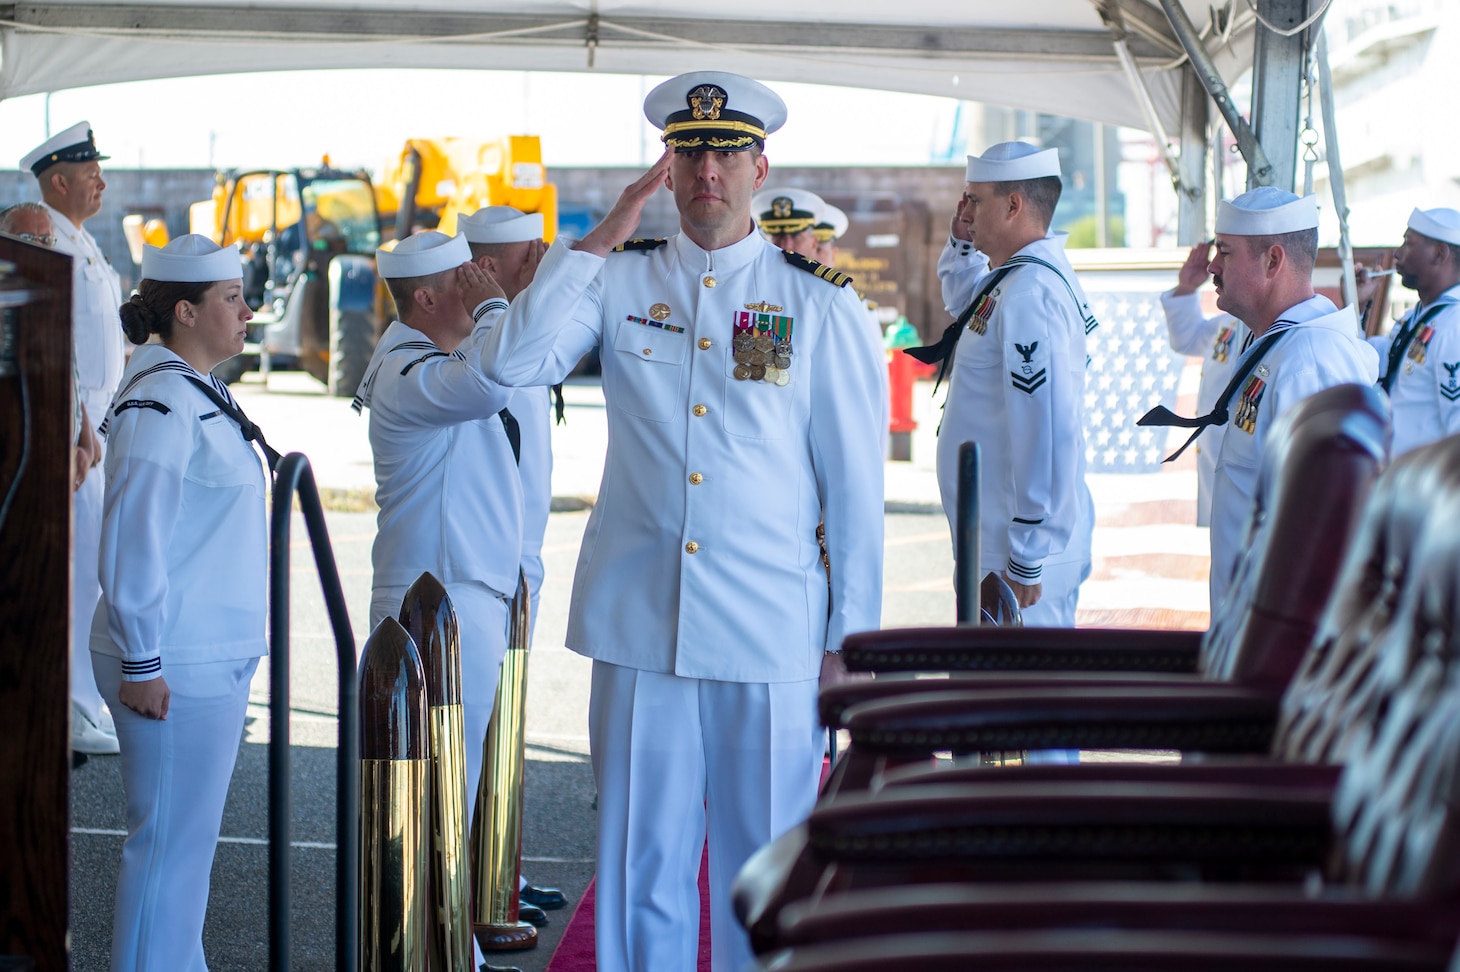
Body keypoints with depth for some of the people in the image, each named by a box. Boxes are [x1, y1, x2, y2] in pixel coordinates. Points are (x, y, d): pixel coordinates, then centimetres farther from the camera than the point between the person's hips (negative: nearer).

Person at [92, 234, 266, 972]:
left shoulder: (198, 396, 14)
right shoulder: (159, 405, -17)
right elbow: (131, 543, -20)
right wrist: (140, 663, -19)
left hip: (214, 657, 10)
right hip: (176, 666, -10)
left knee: (187, 835, 16)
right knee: (169, 840, -3)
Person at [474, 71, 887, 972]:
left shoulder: (819, 302, 1)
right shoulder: (618, 280, 7)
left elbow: (856, 484, 2)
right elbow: (511, 364, -8)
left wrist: (851, 638, 0)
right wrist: (602, 237, -7)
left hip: (771, 635, -1)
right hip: (640, 627, 2)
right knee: (641, 868, 7)